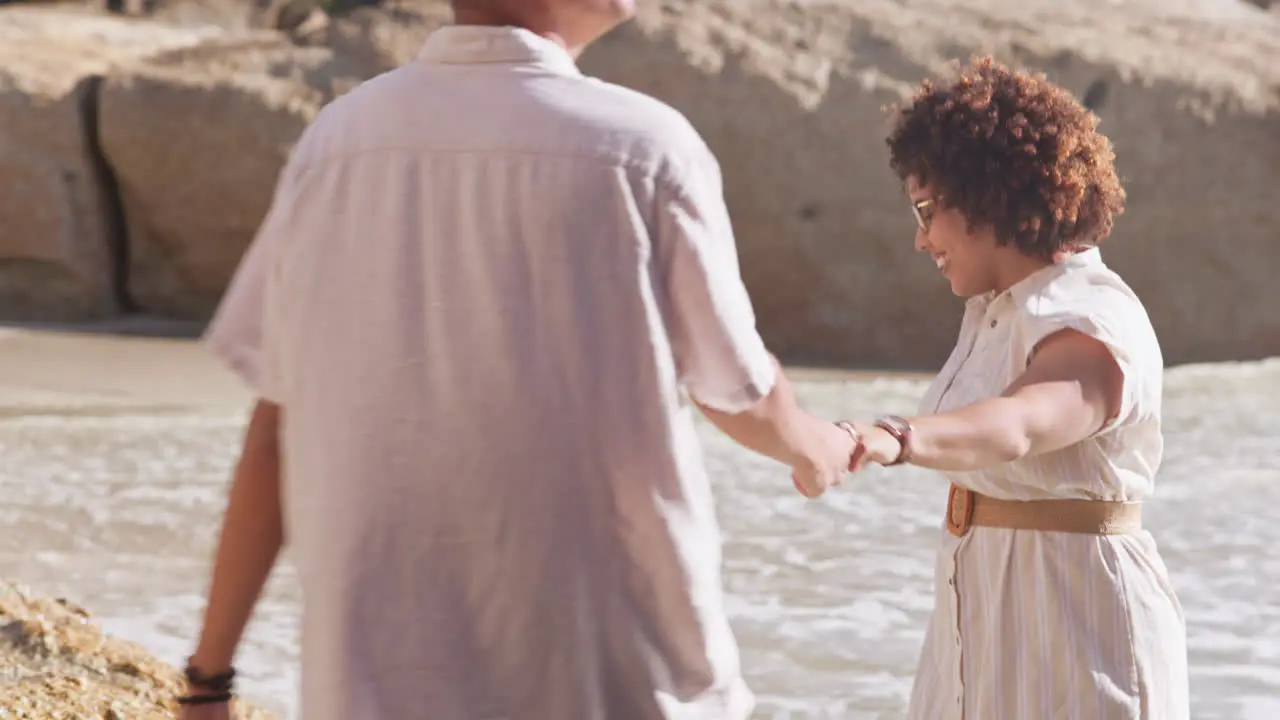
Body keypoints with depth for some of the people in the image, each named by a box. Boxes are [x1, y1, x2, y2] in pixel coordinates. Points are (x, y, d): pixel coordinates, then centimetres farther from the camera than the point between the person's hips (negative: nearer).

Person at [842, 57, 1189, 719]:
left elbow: (1015, 428, -40)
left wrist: (893, 439, -58)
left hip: (1077, 630, -9)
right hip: (987, 623, 9)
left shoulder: (1094, 323, -19)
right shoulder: (995, 309, 12)